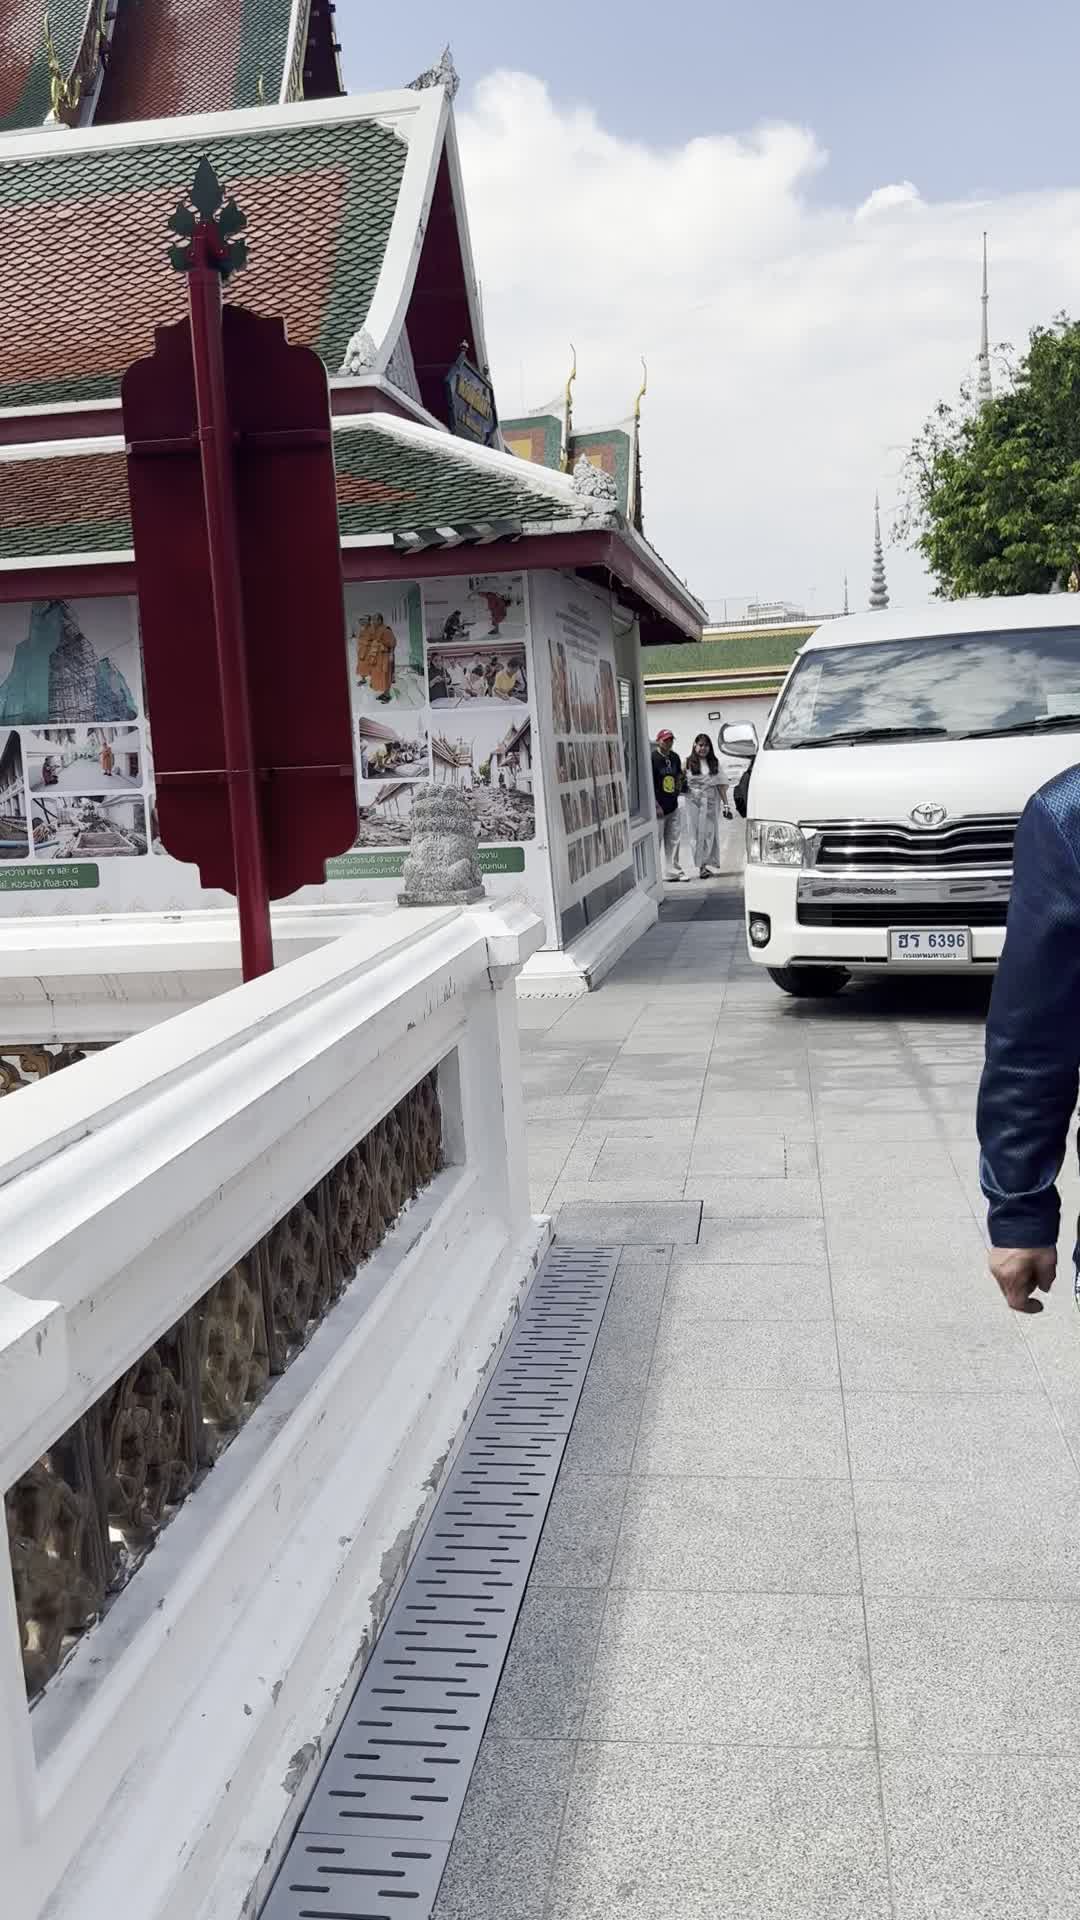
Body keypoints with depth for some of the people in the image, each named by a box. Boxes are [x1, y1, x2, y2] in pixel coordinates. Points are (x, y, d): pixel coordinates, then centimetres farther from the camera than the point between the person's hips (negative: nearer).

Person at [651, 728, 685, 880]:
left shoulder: (675, 757, 11)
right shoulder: (652, 757, -11)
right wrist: (656, 805, -18)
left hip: (673, 806, 7)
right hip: (658, 808, -7)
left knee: (673, 841, 10)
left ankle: (674, 872, 16)